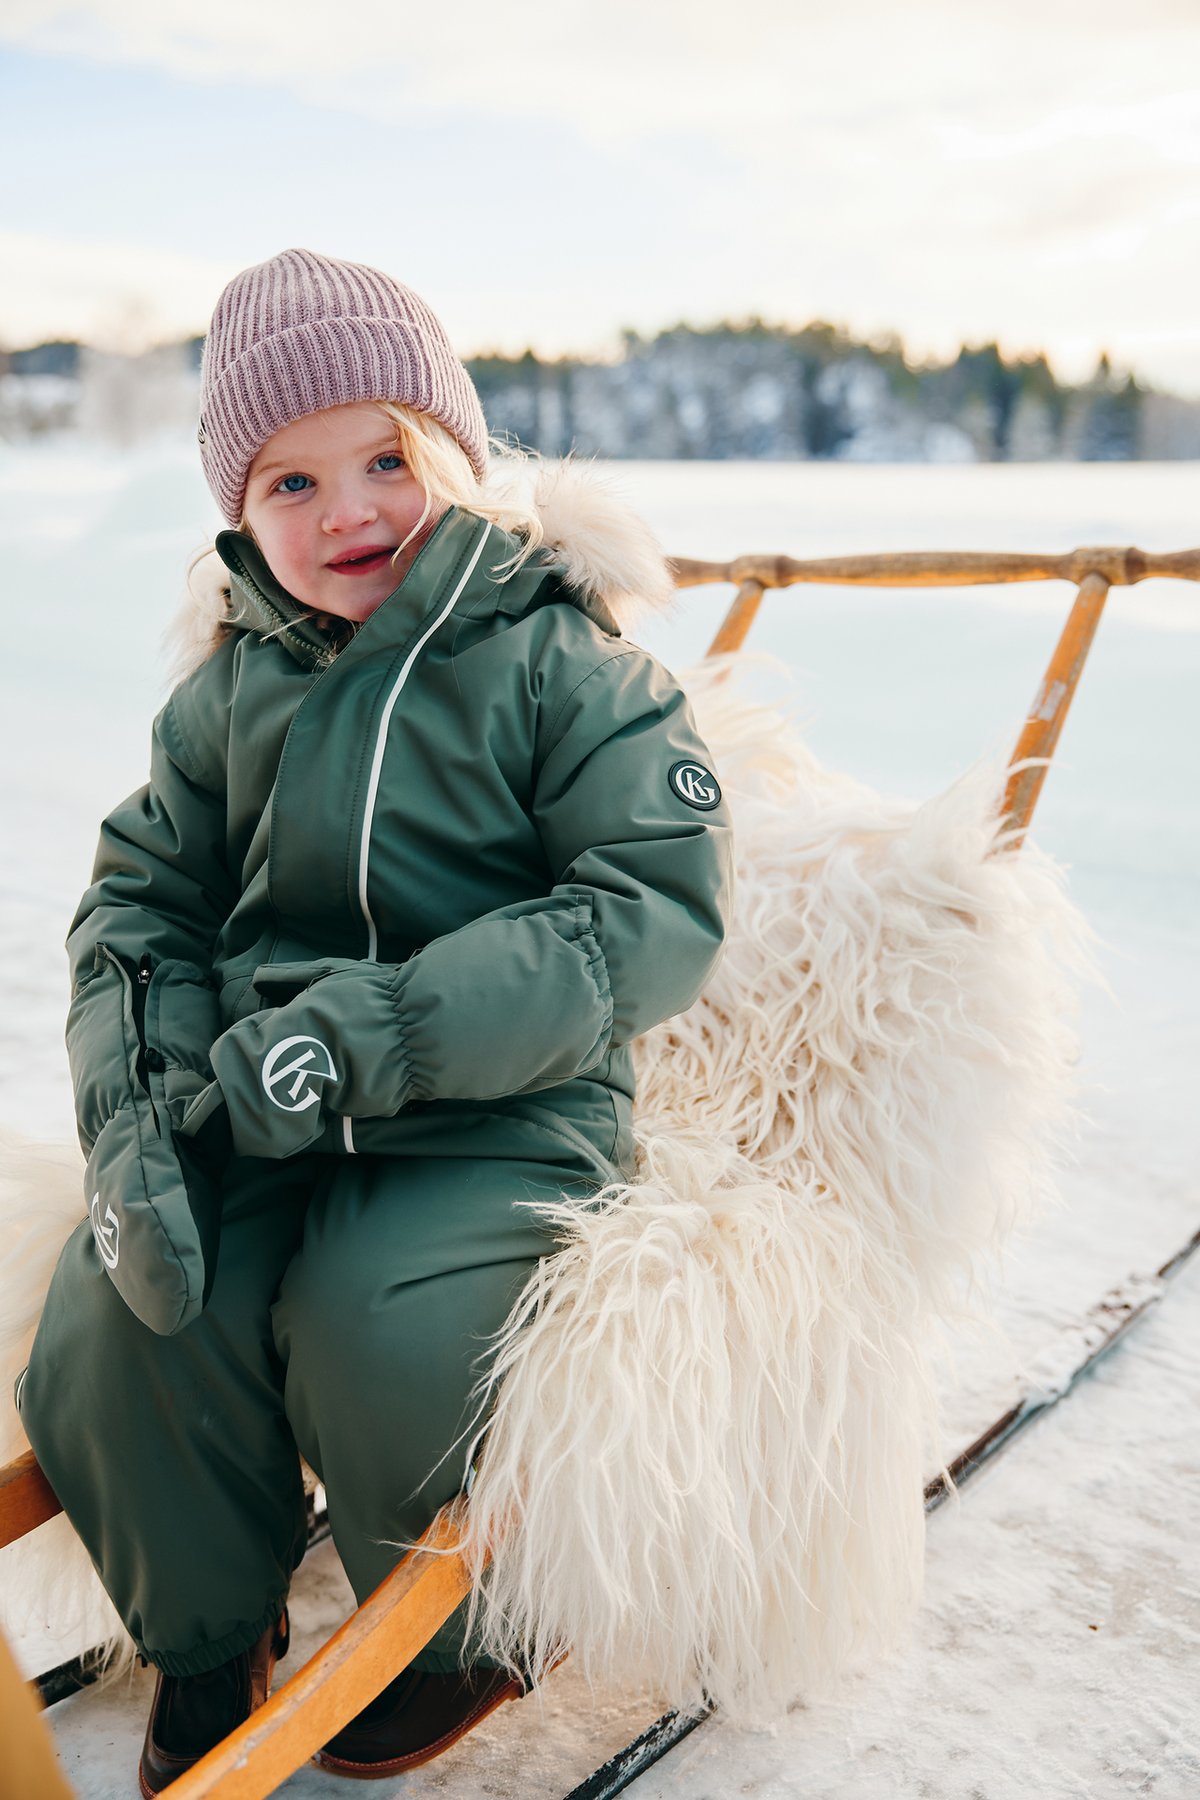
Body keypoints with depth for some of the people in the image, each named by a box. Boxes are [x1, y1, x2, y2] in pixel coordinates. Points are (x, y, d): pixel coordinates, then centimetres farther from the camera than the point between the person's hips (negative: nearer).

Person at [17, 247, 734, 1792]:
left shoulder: (561, 664, -5)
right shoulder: (231, 690, 10)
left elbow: (658, 911, -15)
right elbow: (140, 897, 12)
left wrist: (371, 1035, -23)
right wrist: (133, 1103, -10)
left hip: (499, 1117, -4)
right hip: (253, 1114, 5)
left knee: (375, 1348, -25)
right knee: (112, 1335, -15)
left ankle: (469, 1628, 13)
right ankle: (207, 1638, 19)